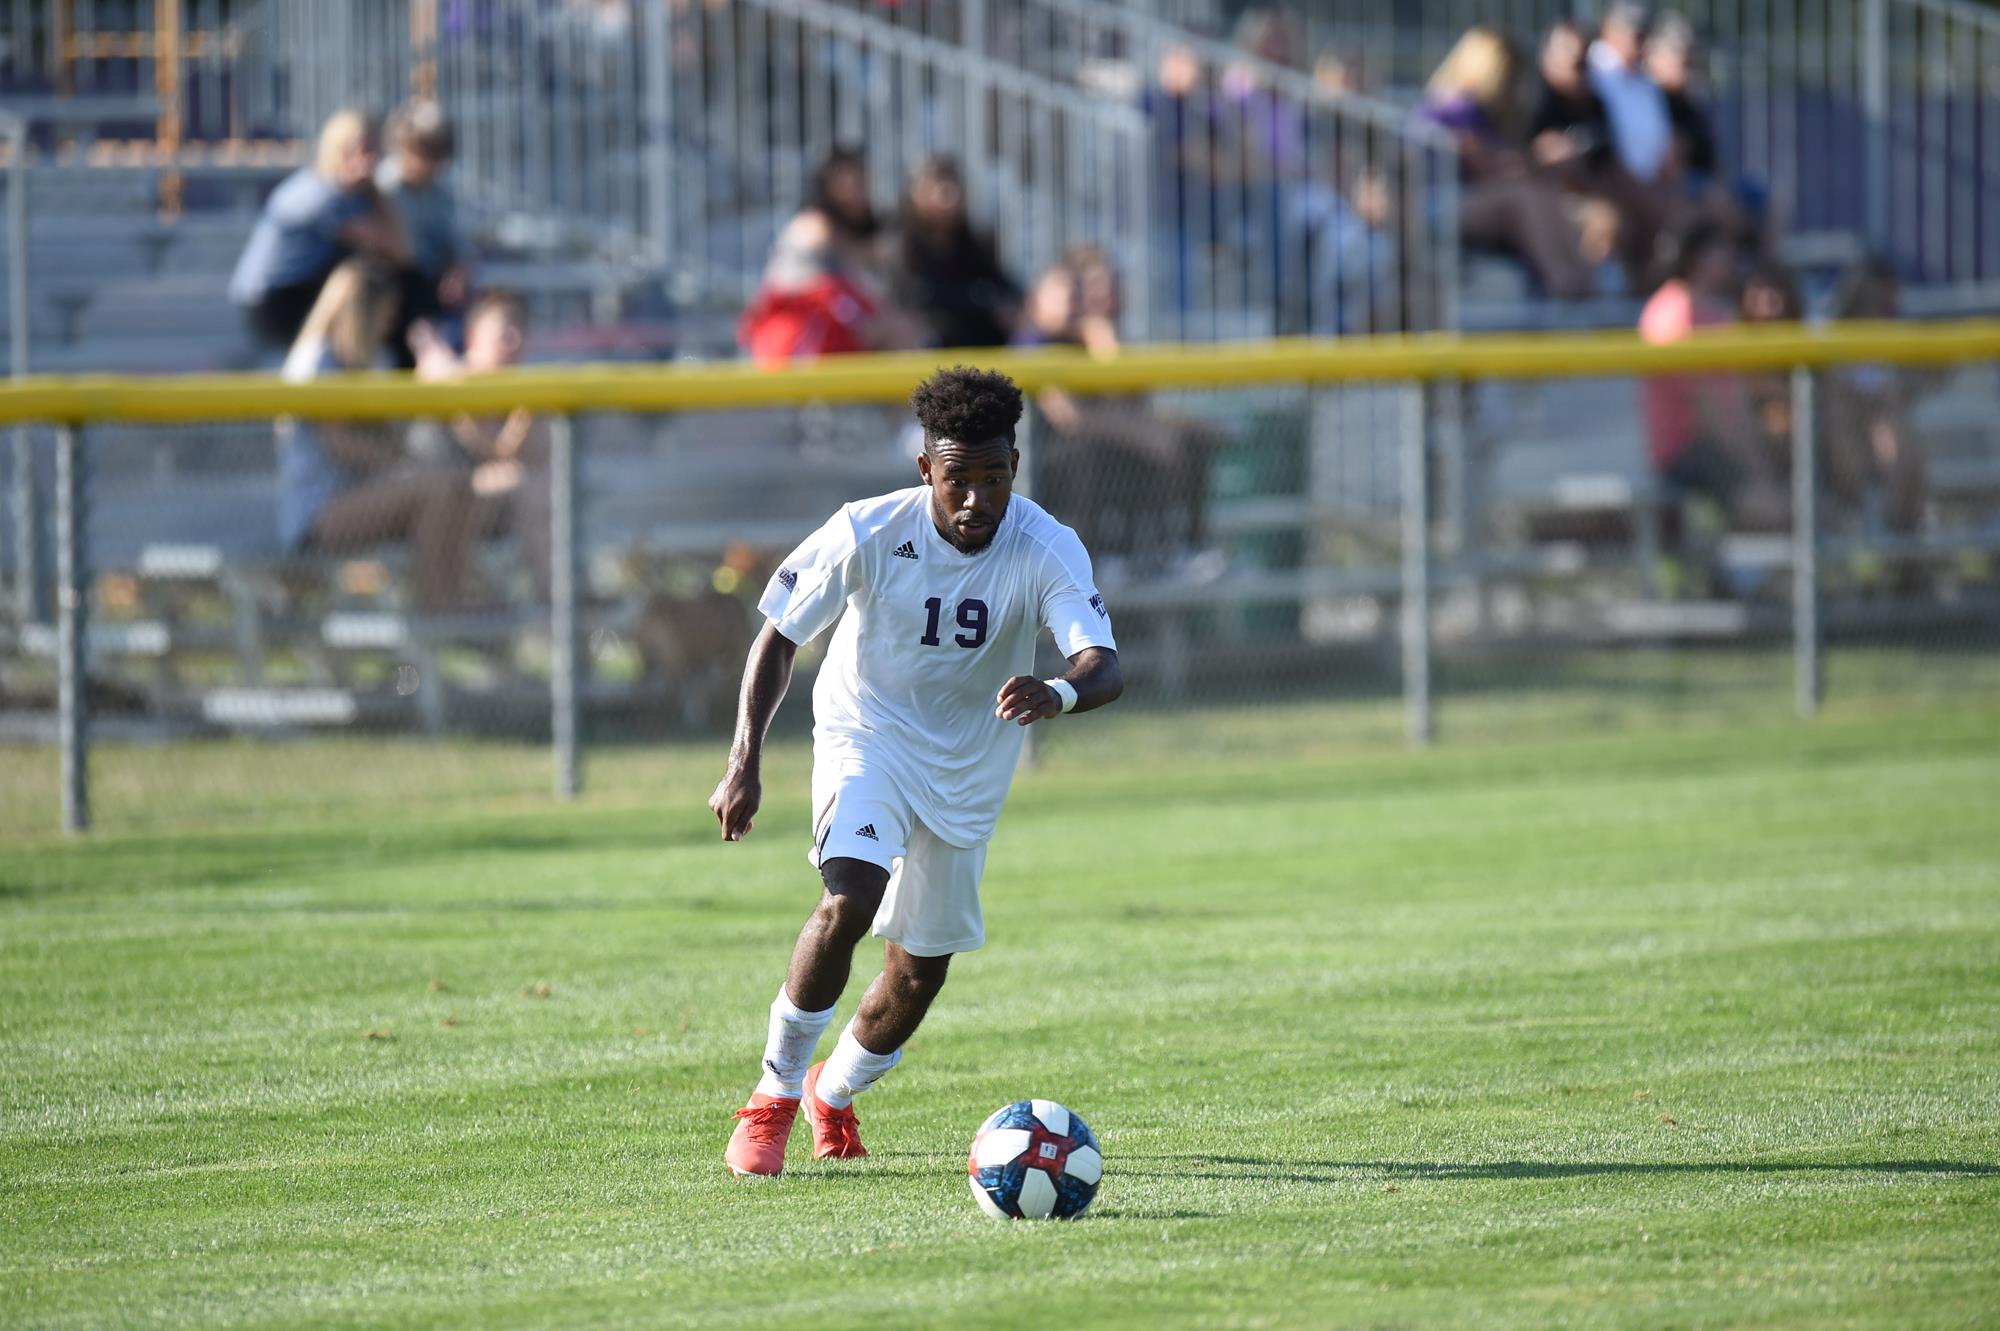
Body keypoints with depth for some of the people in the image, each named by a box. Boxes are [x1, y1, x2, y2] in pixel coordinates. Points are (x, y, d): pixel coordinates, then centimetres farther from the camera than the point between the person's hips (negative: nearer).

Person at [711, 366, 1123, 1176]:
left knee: (919, 973, 8)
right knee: (850, 898, -28)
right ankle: (775, 1093, -12)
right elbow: (778, 637, -10)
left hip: (969, 766, 2)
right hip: (866, 735, -2)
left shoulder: (1047, 551, -23)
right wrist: (744, 763, -18)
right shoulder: (867, 534, -22)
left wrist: (1057, 696, -60)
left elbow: (1103, 666, -36)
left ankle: (833, 1094, 39)